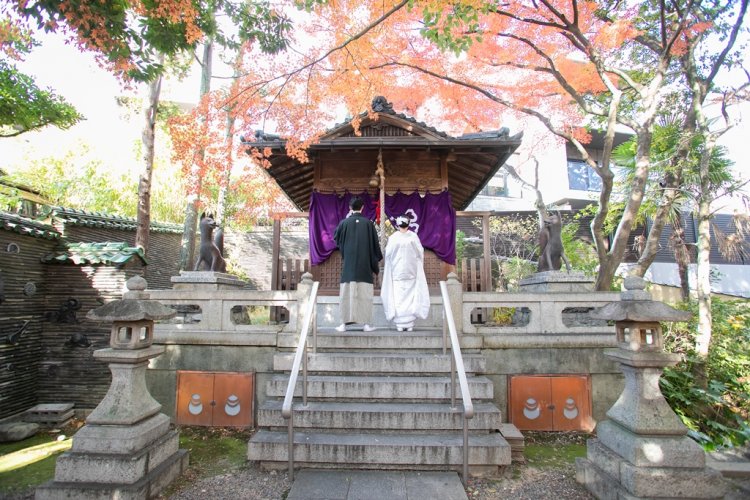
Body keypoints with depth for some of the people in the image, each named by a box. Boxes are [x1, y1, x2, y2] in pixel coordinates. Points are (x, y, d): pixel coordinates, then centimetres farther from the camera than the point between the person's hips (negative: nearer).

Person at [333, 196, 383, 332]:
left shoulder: (344, 223, -2)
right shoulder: (368, 223, -2)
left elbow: (336, 238, 16)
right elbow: (375, 244, 2)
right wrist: (377, 260, 13)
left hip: (349, 265, 0)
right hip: (365, 265, 0)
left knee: (347, 293, 4)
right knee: (364, 294, 4)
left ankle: (344, 323, 5)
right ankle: (366, 324, 5)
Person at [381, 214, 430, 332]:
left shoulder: (392, 237, -7)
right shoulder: (413, 236, -5)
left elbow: (388, 254, -3)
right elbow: (420, 253, 0)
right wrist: (419, 267, 16)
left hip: (397, 271, -1)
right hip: (411, 272, 1)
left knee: (398, 298, 5)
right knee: (411, 297, 7)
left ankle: (400, 324, 4)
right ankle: (410, 324, 7)